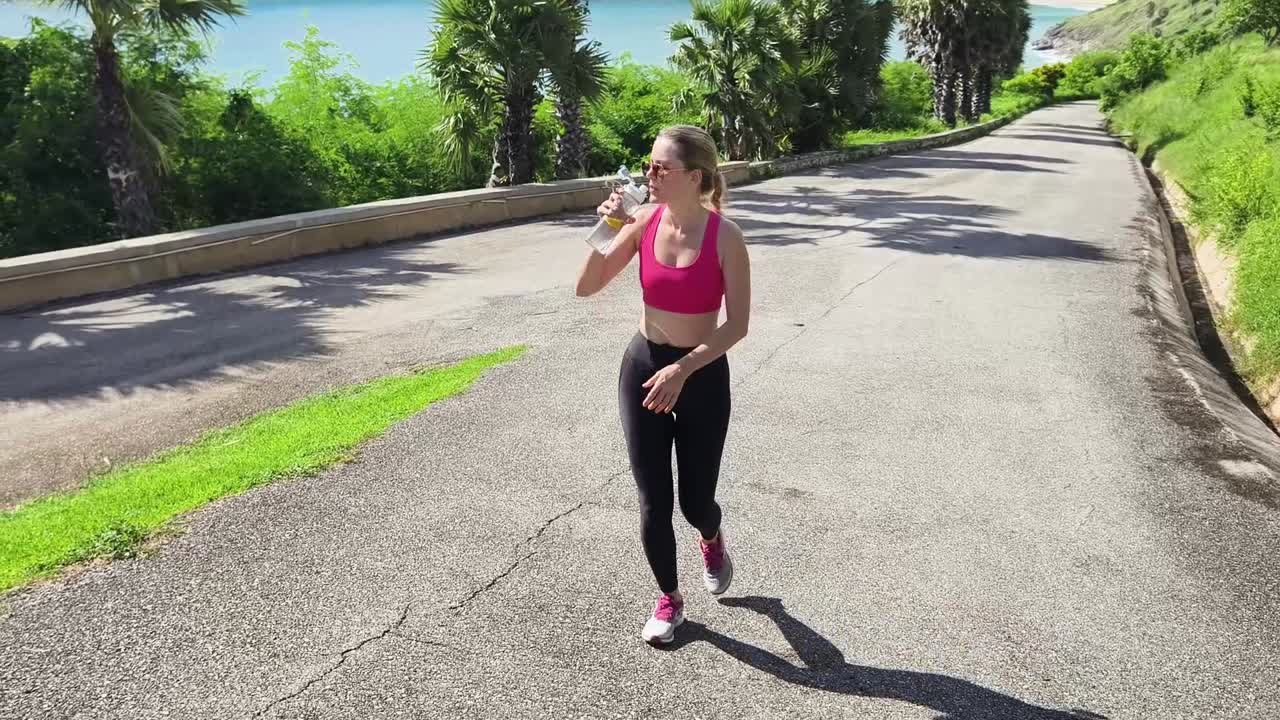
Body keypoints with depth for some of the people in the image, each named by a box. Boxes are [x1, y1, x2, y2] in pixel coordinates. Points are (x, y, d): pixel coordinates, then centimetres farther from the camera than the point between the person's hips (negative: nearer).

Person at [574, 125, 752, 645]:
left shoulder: (724, 236, -15)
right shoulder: (644, 221, -7)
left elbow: (737, 324, -14)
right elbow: (586, 288, -5)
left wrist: (682, 369, -22)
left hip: (703, 375, -2)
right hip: (643, 367, 2)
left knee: (696, 503, 8)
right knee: (653, 504, 5)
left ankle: (712, 542, 47)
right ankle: (669, 599, 29)